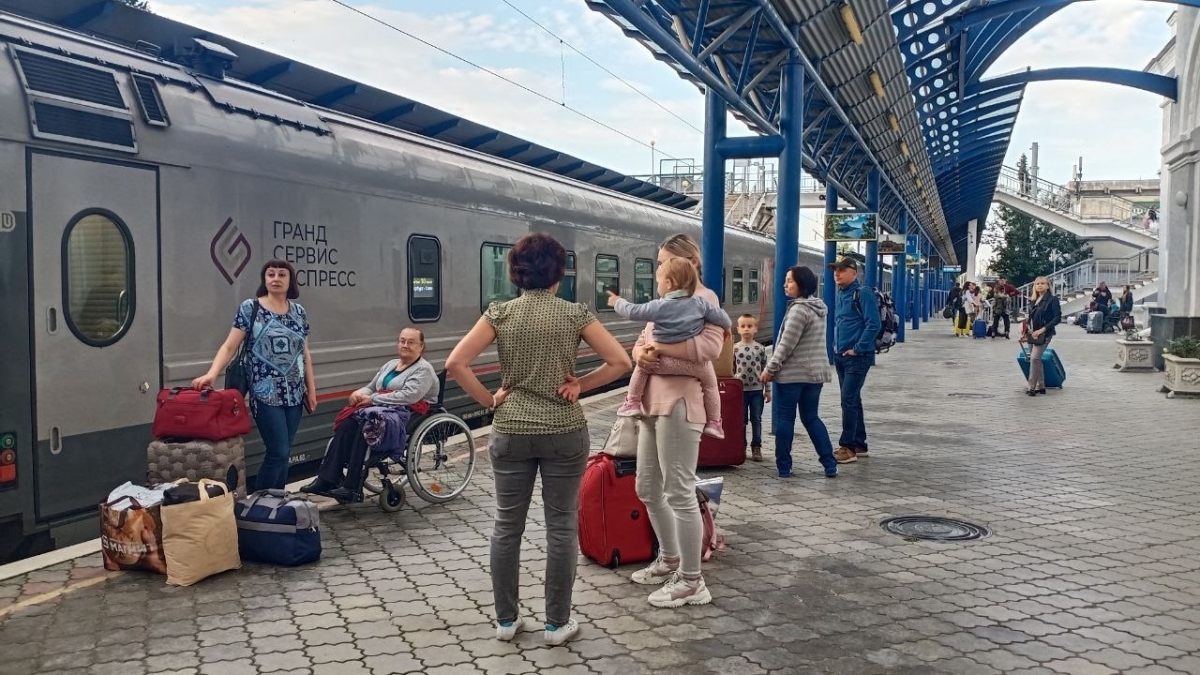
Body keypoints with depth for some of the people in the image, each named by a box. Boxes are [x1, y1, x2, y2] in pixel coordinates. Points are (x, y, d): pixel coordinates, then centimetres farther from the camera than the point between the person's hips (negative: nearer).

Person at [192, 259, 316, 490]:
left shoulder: (299, 311, 10)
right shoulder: (250, 308, -3)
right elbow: (230, 347, -8)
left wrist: (311, 389, 12)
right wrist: (211, 374, -23)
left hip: (294, 393, 5)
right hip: (266, 393, -5)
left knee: (283, 453, 9)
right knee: (278, 452, -8)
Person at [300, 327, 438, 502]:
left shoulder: (424, 370, -3)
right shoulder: (390, 365, 22)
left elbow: (409, 396, -18)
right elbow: (370, 388, 22)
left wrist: (372, 399, -18)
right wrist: (360, 393, -4)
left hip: (407, 416, -7)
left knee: (365, 425, -32)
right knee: (347, 424, -21)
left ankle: (352, 488, -31)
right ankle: (327, 479, -25)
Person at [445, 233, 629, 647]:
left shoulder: (500, 314, -3)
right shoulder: (575, 314, -5)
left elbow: (455, 364, -10)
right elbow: (620, 362, -7)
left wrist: (489, 400, -1)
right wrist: (581, 385, 0)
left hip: (511, 431, 1)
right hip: (564, 432, -1)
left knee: (507, 525, 13)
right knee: (561, 527, 8)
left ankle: (506, 620, 22)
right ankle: (557, 623, 16)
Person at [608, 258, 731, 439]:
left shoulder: (659, 306, -4)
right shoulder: (700, 303, 4)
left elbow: (633, 311, 1)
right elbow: (721, 317, 10)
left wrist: (618, 302, 20)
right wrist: (727, 325, 34)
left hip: (665, 361, -2)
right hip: (694, 363, 2)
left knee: (642, 365, 21)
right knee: (710, 383, 22)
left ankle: (632, 403, 19)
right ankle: (714, 422, 18)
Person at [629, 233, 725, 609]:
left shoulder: (703, 298, -6)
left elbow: (711, 346, -22)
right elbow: (641, 341, 19)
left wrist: (660, 347, -17)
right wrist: (641, 352, -5)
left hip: (678, 405, -9)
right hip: (652, 404, 10)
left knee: (679, 493, -5)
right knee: (647, 489, 17)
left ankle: (692, 582, 4)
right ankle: (669, 560, 34)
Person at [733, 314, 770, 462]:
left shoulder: (761, 349, 1)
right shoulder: (735, 349, 0)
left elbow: (765, 369, 4)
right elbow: (731, 370, 4)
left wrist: (768, 390, 3)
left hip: (757, 390, 0)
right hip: (740, 390, 0)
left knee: (756, 420, 5)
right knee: (741, 420, 6)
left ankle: (756, 447, 12)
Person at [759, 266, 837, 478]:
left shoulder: (799, 309, -16)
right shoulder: (819, 308, 13)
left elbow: (787, 344, -18)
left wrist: (770, 368, -11)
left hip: (792, 373, -8)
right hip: (815, 372, 8)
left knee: (785, 418, 2)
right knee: (811, 417, 14)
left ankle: (784, 467, 7)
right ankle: (830, 464, 9)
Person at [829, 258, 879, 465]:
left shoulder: (863, 294, -13)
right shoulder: (841, 294, 13)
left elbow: (873, 324, -20)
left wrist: (857, 349, -18)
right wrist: (836, 346, 12)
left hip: (858, 357, -9)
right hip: (841, 356, 9)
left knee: (849, 400, -10)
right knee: (852, 400, 13)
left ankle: (848, 447, -5)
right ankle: (859, 444, 21)